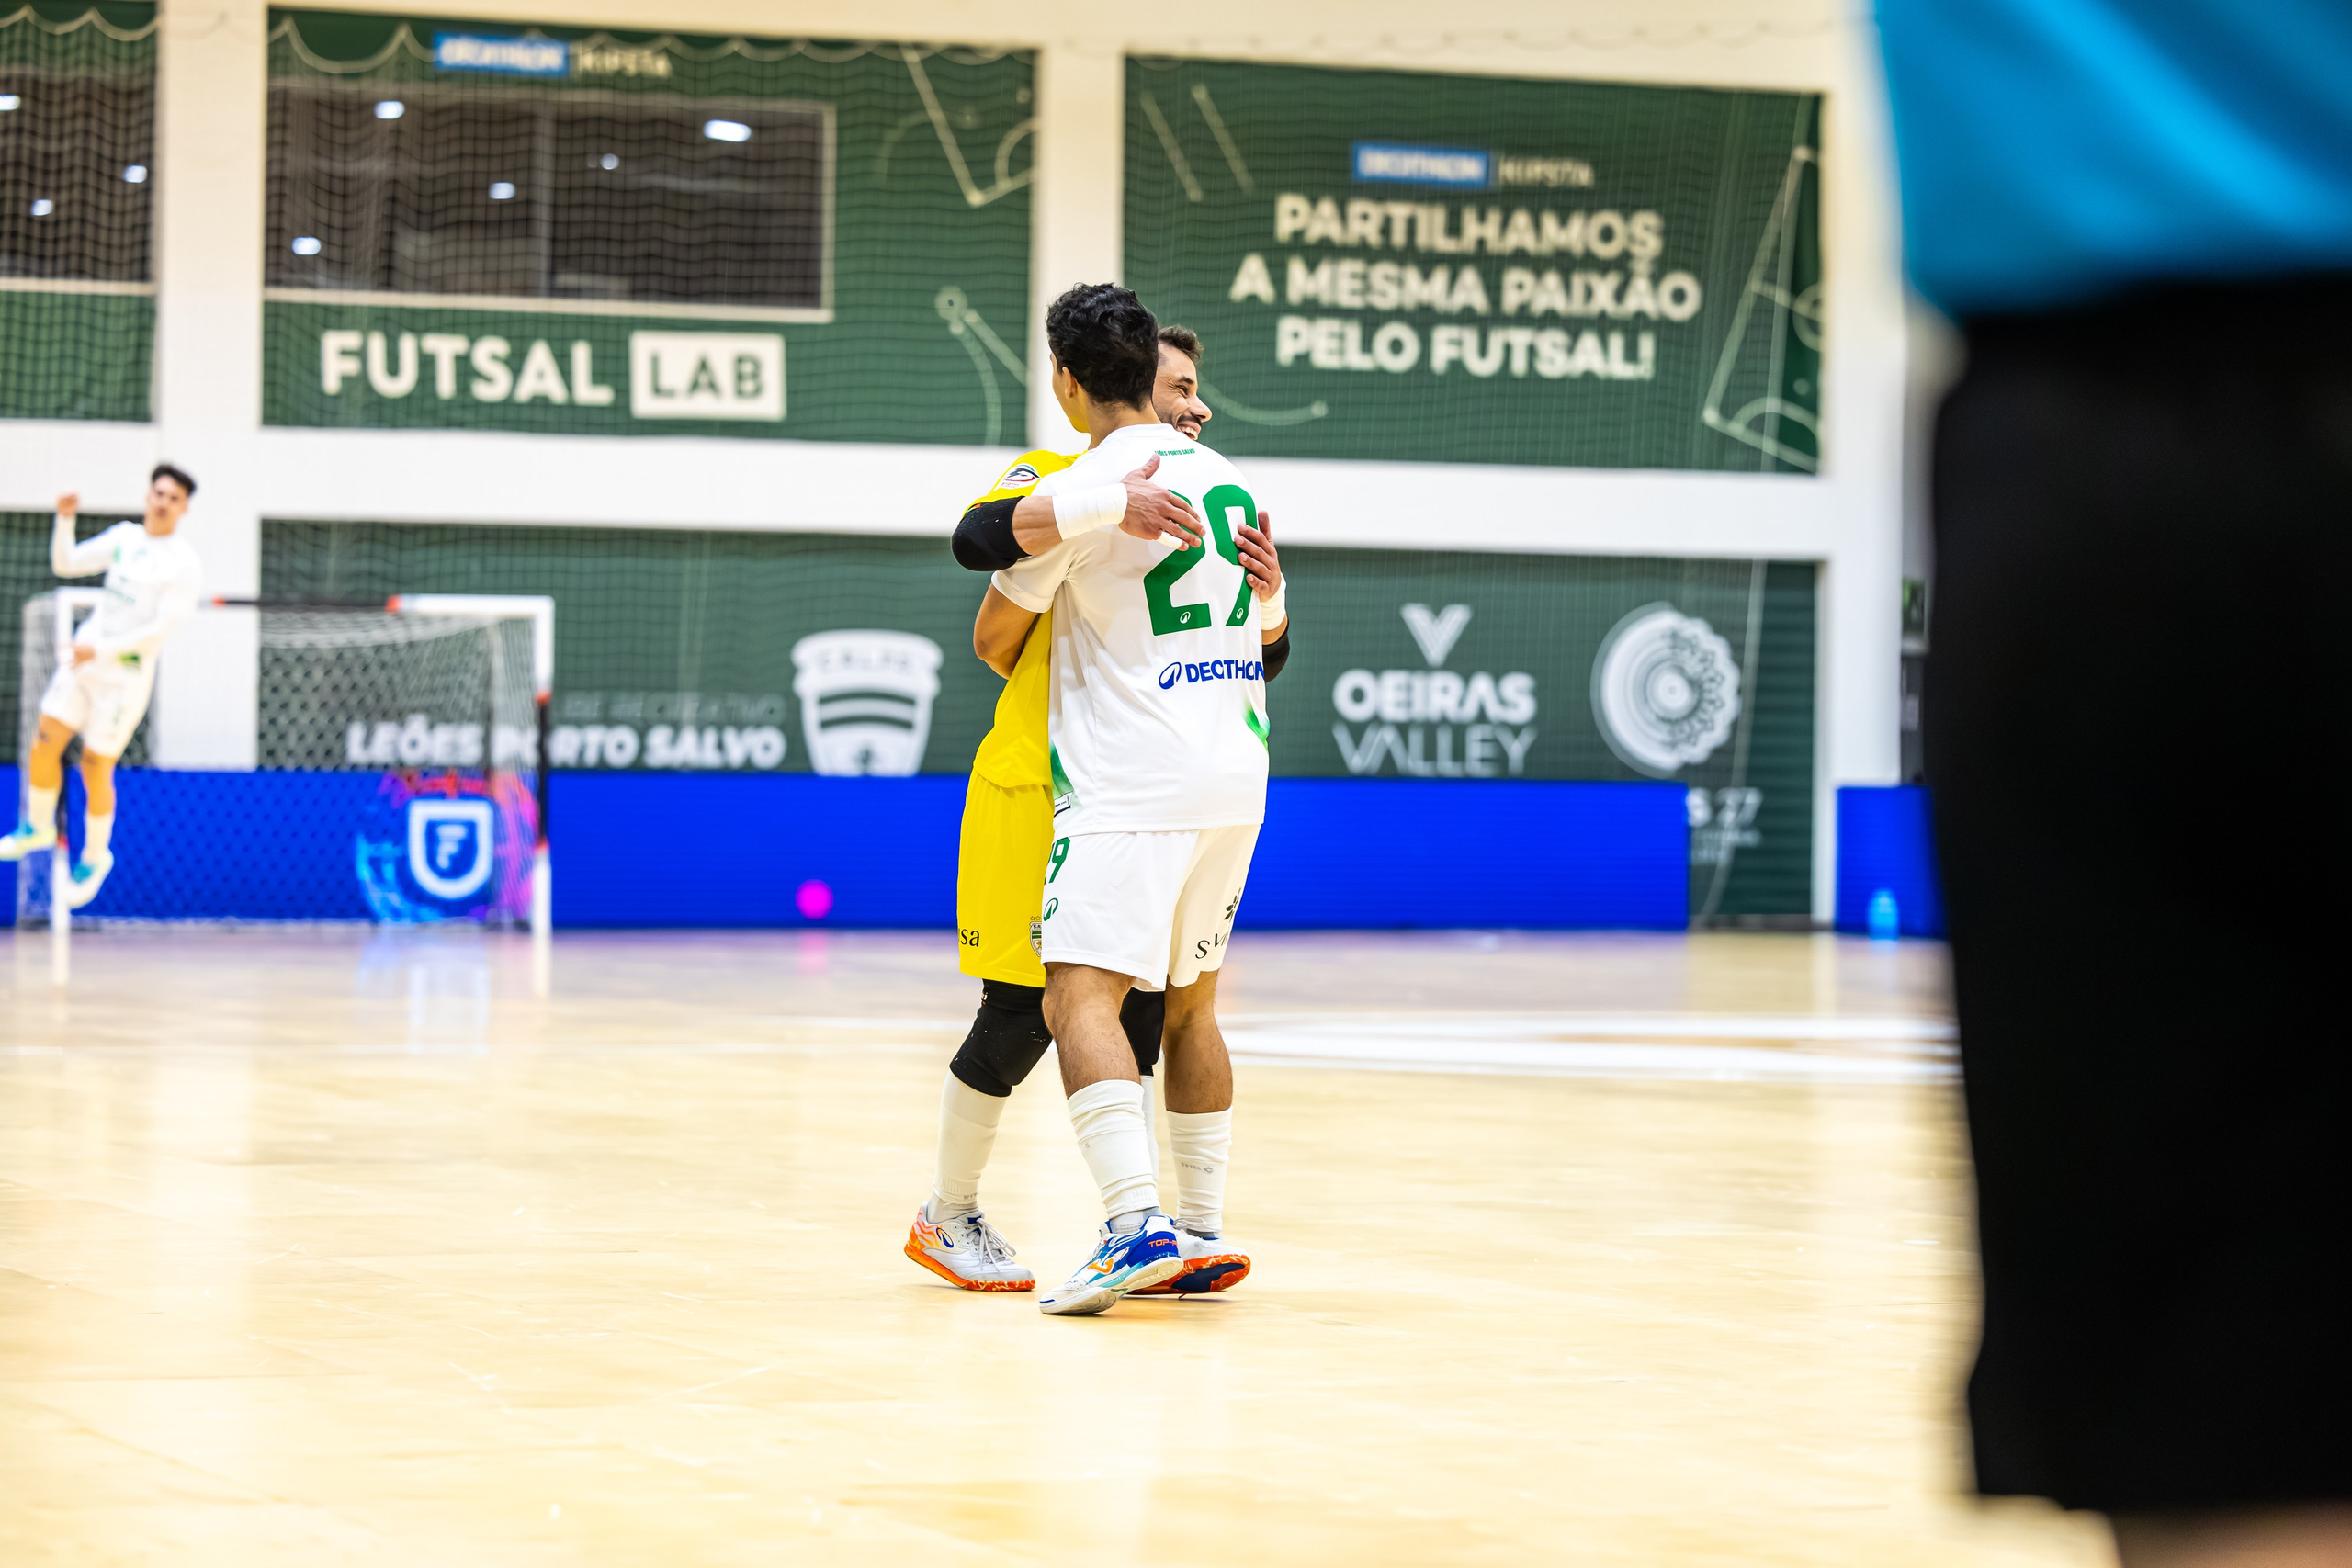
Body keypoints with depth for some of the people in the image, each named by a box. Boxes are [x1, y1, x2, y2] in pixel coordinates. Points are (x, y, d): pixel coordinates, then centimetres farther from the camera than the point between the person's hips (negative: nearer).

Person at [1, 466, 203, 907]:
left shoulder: (184, 565, -11)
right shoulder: (124, 537, 9)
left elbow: (161, 628, -17)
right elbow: (65, 564, 11)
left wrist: (101, 649, -22)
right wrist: (65, 519, -6)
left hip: (125, 675, -5)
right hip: (82, 660, 5)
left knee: (95, 771, -1)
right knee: (44, 747, 1)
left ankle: (95, 856, 22)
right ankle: (37, 828, 26)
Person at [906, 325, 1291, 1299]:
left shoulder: (1182, 516, 15)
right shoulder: (1053, 480, -4)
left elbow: (1260, 660, 9)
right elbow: (978, 537, -28)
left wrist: (1266, 593, -13)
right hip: (1037, 792, -6)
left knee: (1136, 1015, 0)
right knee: (1022, 1013, -4)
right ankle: (947, 1218, 12)